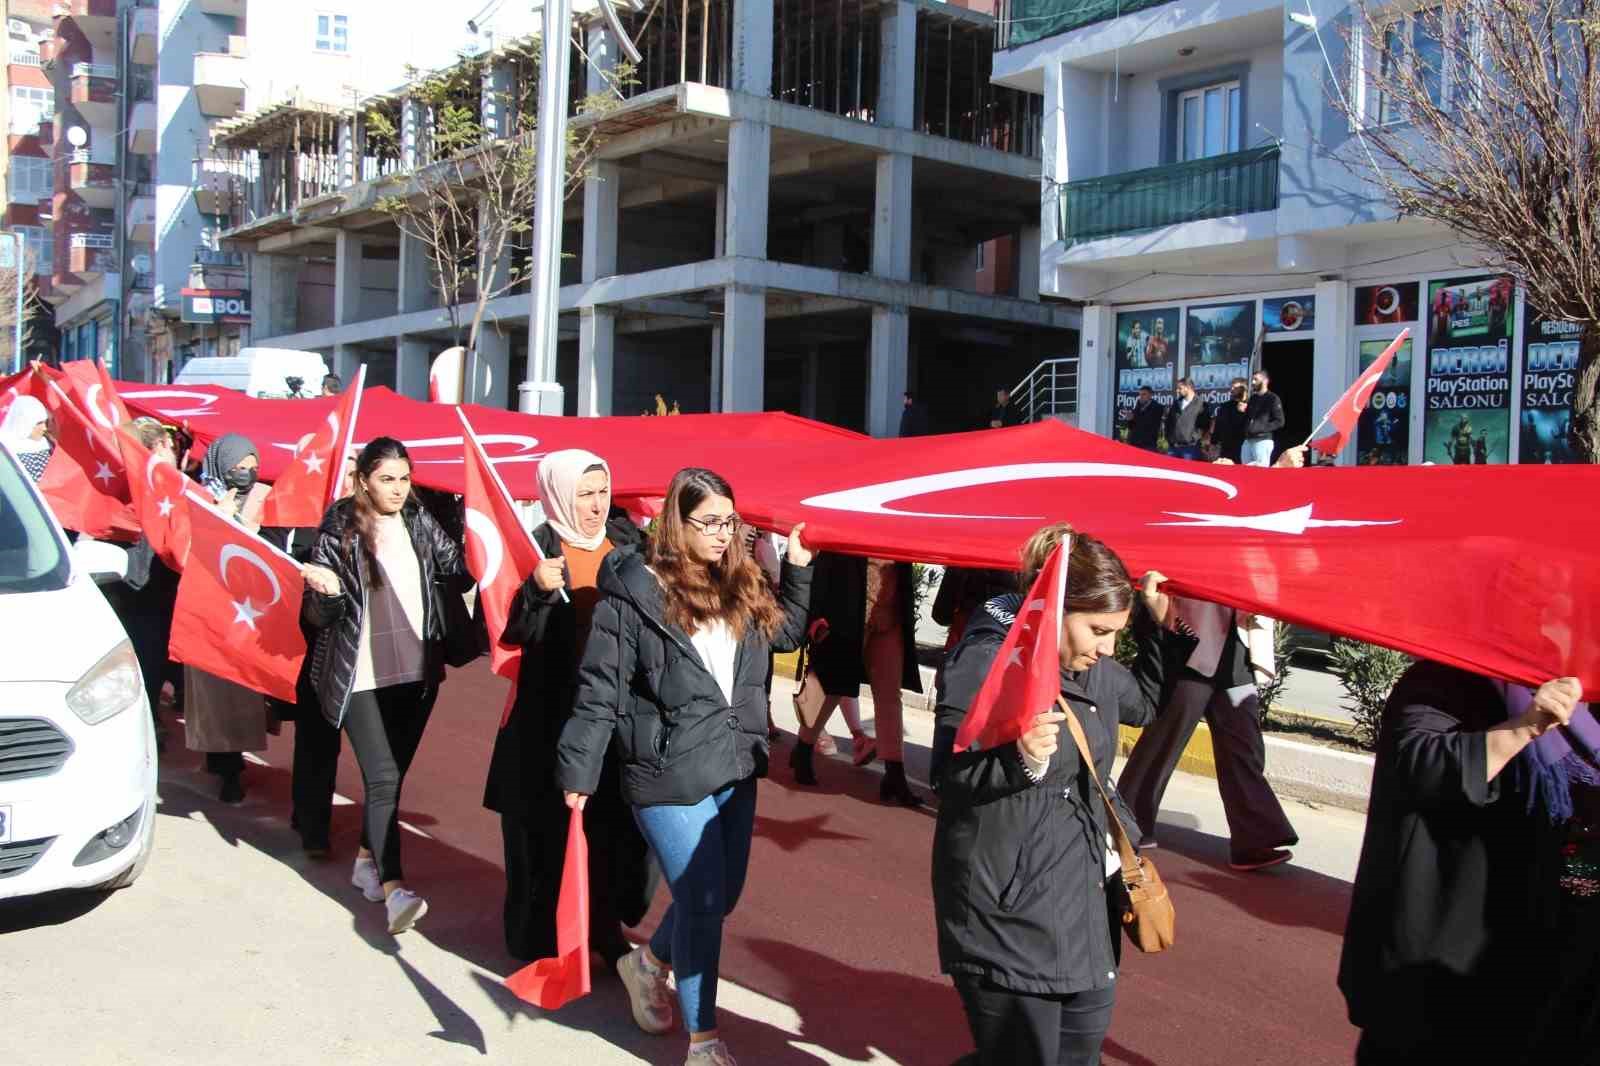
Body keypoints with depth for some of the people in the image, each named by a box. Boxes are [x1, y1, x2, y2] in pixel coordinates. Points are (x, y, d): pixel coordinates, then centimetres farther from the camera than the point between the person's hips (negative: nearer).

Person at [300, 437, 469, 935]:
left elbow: (457, 577, 1)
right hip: (362, 677, -4)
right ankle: (394, 890, -14)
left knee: (392, 773, 15)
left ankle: (367, 860, 35)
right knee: (383, 777, -11)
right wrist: (326, 592, -24)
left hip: (417, 672, 4)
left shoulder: (422, 525, 5)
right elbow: (317, 616, -3)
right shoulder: (339, 533, -5)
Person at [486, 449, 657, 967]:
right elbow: (506, 631, -13)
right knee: (552, 830, 3)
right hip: (553, 717, -4)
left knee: (619, 827, 7)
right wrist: (537, 591, -30)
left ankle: (604, 925, 25)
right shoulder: (535, 549, -7)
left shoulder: (629, 540, 7)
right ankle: (543, 938, 19)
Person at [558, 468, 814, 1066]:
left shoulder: (739, 587, 7)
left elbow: (786, 634, 24)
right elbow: (600, 691, -11)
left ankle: (648, 963, 45)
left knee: (723, 895, 17)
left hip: (735, 768, 7)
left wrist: (798, 568, 14)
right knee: (701, 902, -1)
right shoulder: (633, 593, -13)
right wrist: (578, 770, -10)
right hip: (669, 775, -7)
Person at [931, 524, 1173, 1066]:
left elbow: (1144, 702, 27)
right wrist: (1018, 761, -36)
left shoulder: (1091, 665, 7)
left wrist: (1156, 623, 15)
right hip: (1009, 912, -8)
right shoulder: (986, 662, -18)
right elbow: (948, 774, -19)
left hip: (1083, 899, 8)